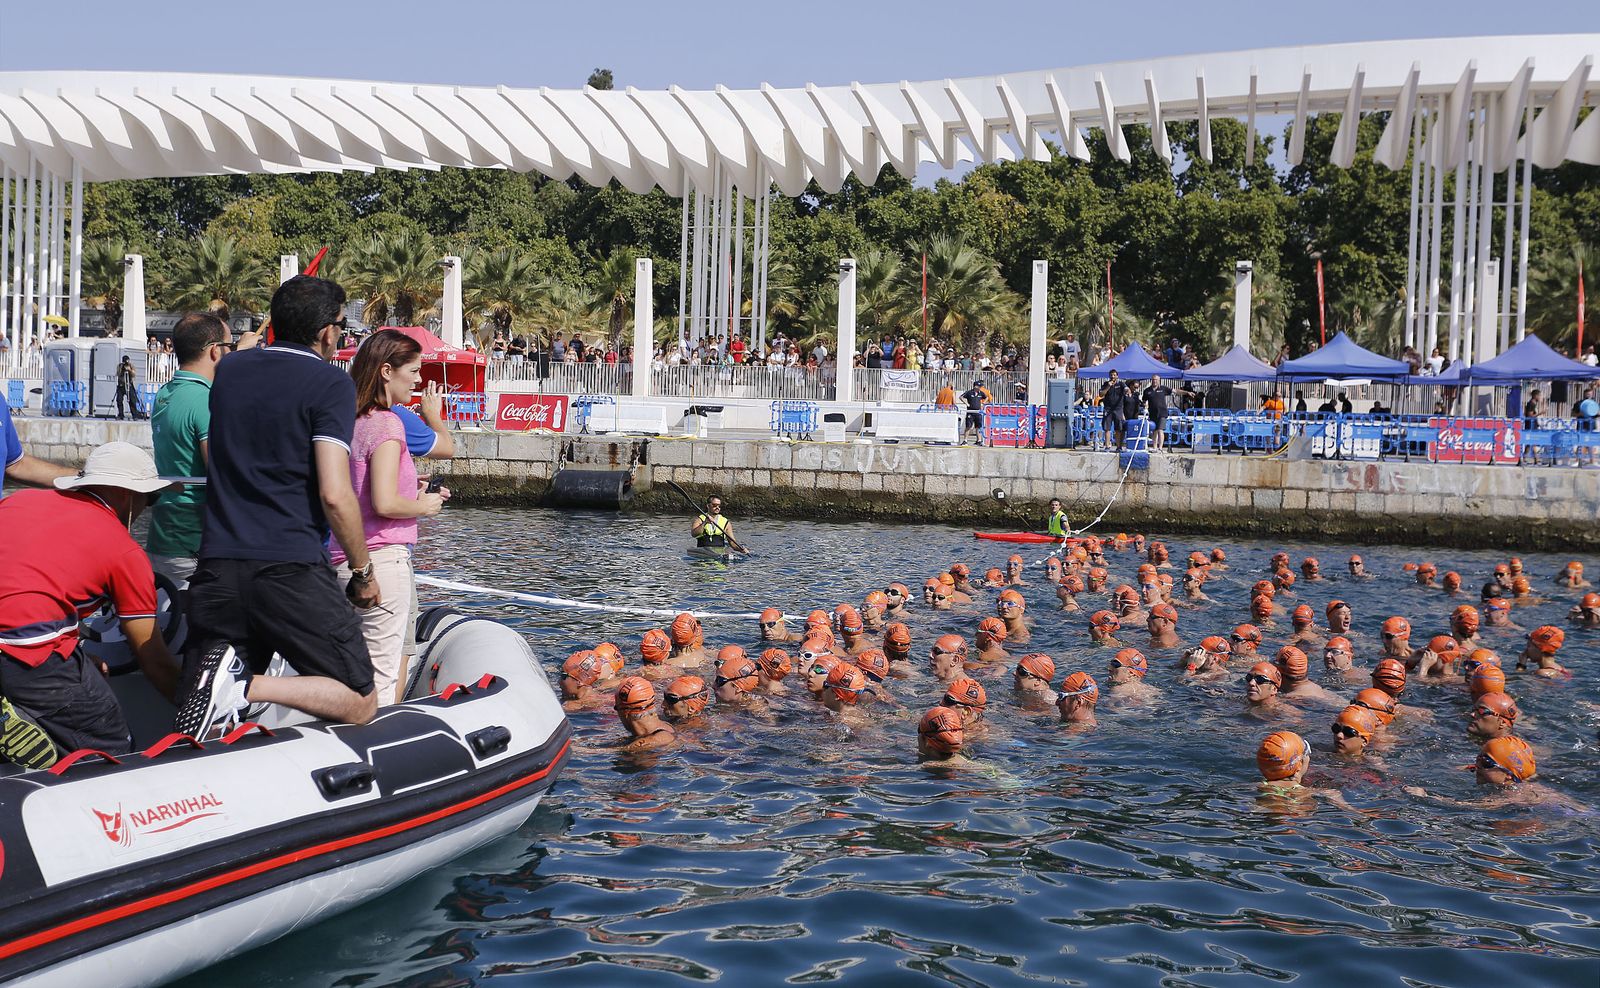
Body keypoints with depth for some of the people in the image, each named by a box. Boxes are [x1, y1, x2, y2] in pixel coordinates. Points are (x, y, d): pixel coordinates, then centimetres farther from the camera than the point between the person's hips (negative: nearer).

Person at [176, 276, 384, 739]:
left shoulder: (230, 370, 14)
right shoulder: (330, 383, -4)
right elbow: (334, 496, -13)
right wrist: (363, 571, 0)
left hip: (217, 566, 6)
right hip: (293, 569, -6)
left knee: (202, 724, 14)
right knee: (360, 704, 4)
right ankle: (246, 685, -17)